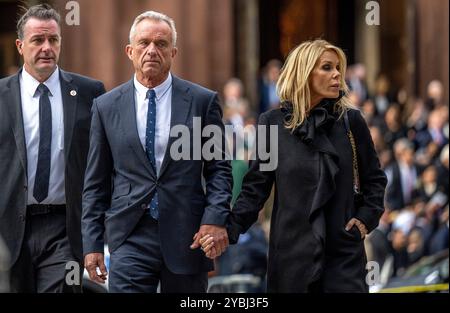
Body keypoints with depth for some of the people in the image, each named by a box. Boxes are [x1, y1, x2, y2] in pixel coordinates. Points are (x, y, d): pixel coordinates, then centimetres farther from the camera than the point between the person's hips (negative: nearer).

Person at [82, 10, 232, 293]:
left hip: (188, 236, 0)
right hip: (131, 236, 0)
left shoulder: (203, 101, 4)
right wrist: (92, 244, 4)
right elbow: (96, 182, 9)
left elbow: (219, 168, 5)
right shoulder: (107, 107, 7)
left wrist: (215, 219, -11)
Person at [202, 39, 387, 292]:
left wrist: (367, 218, 0)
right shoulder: (274, 123, 0)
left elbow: (374, 178, 14)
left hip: (343, 252, 0)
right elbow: (256, 187, 1)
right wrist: (229, 230, -10)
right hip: (292, 251, 0)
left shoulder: (351, 120, 3)